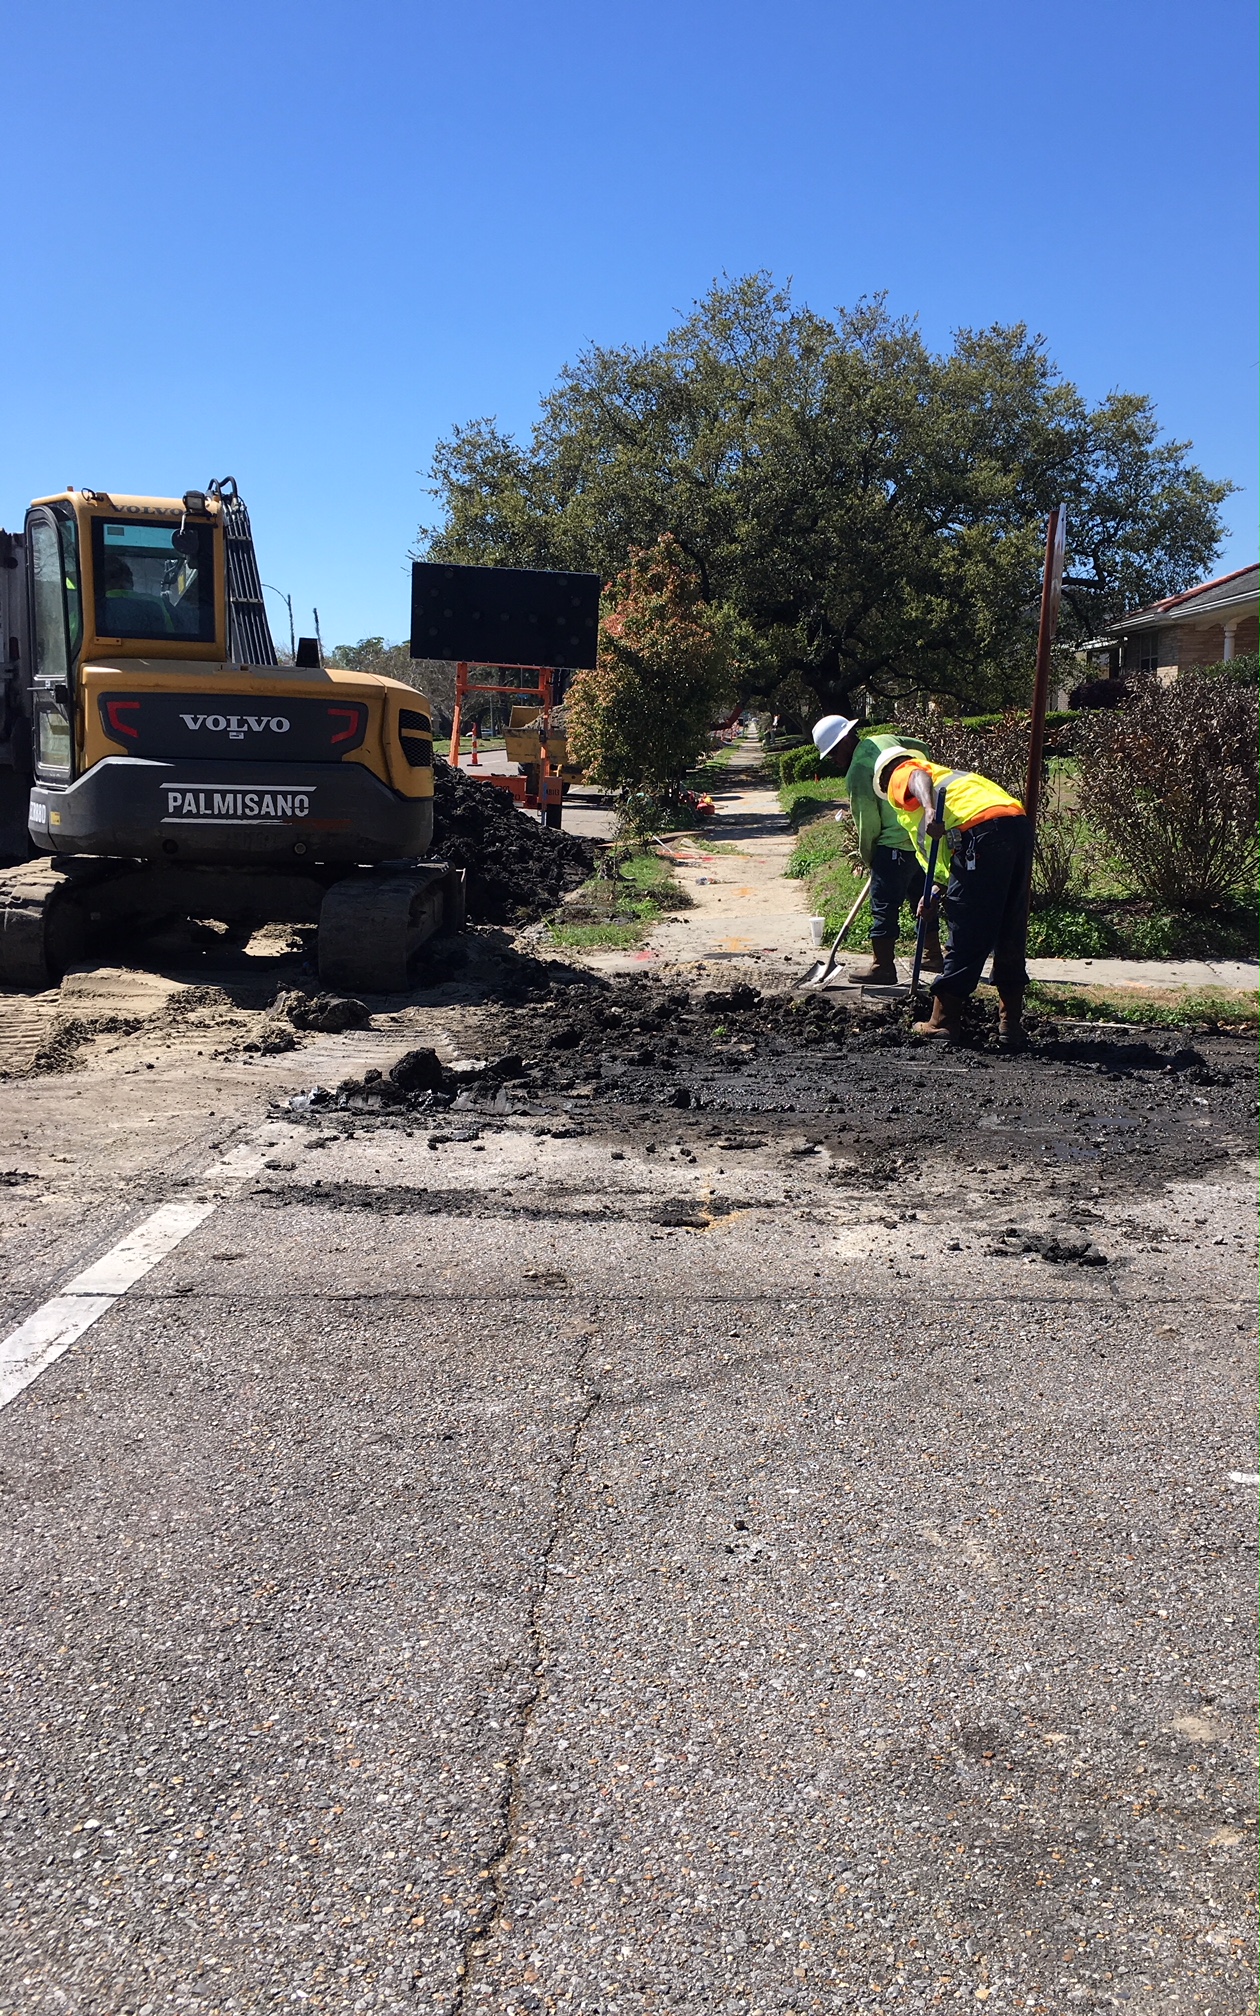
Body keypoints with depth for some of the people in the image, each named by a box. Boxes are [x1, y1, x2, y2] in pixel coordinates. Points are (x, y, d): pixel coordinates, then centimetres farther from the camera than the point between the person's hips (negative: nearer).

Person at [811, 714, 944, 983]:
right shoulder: (886, 740, 7)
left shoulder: (857, 772, -16)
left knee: (884, 905, -2)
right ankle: (933, 956, 30)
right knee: (922, 896, 20)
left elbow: (868, 821, -13)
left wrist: (867, 857, 2)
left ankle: (883, 967, 2)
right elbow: (922, 750, 24)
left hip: (896, 844, -9)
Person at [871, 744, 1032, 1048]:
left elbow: (919, 778, -10)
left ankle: (944, 1023, 10)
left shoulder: (900, 775, 18)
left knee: (965, 939, 1)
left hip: (983, 831, -8)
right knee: (1010, 938, 14)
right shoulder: (948, 774, 40)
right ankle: (1011, 1028, 18)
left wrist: (930, 812, -27)